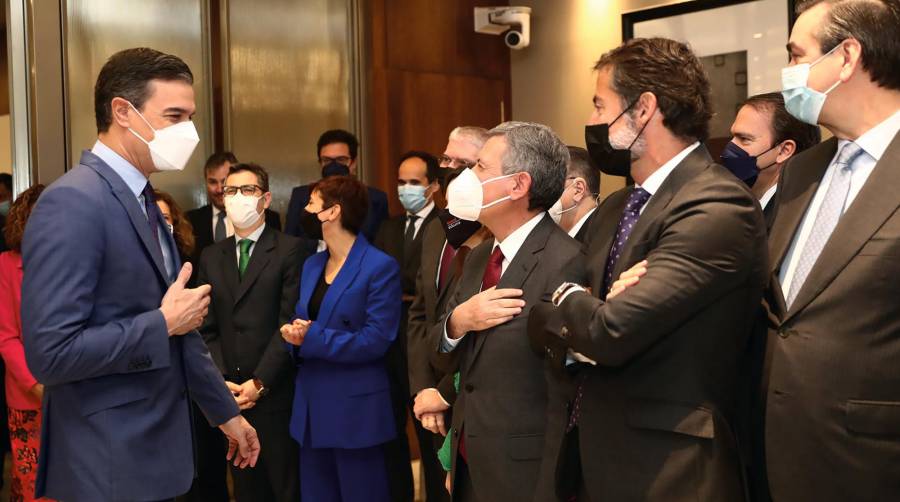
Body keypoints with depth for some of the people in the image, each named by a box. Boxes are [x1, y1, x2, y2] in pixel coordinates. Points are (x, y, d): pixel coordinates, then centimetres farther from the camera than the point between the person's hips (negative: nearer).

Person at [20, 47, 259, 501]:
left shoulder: (142, 200, 10)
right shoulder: (72, 204, -18)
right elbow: (51, 353, -24)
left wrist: (225, 411, 21)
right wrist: (163, 323, -17)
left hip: (156, 446, 8)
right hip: (109, 464, -8)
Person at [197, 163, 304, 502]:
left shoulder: (290, 250, -4)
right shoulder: (211, 257, 12)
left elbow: (289, 323, -9)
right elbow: (208, 328, 9)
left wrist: (259, 383, -13)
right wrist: (221, 381, -3)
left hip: (275, 394, -4)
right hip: (229, 396, 4)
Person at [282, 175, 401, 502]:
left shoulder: (381, 267, -12)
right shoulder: (311, 265, 13)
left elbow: (375, 341, -18)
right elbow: (302, 322, 13)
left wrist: (311, 338, -18)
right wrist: (295, 334, -11)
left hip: (356, 411, -7)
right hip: (311, 407, 8)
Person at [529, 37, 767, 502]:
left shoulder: (719, 207, -19)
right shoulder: (613, 210, 10)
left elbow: (610, 334, -26)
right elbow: (545, 322, 7)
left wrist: (571, 299, -4)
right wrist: (593, 322, -15)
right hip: (589, 461, 8)